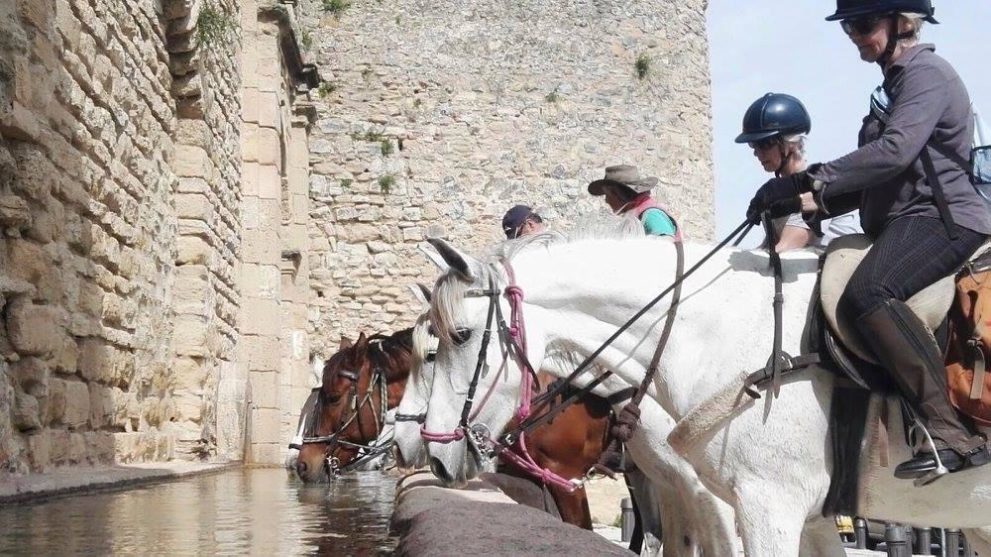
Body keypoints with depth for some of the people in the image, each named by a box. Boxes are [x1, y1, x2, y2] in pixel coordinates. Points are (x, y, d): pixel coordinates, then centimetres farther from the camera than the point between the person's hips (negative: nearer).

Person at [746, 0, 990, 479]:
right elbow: (878, 180, 24)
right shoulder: (897, 83, 23)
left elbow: (895, 151, -25)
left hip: (942, 217, -11)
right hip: (906, 222, 11)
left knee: (867, 293, -34)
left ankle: (951, 435, -35)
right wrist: (812, 202, 11)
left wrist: (808, 181, -31)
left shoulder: (926, 73, -7)